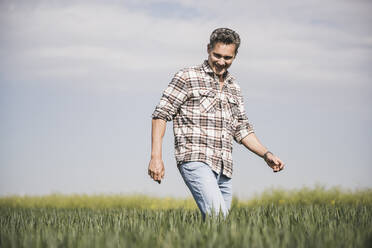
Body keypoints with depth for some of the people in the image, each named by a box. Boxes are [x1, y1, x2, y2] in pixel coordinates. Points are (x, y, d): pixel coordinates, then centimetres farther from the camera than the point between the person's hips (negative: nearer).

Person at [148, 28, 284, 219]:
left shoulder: (233, 88, 21)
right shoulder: (187, 77, 2)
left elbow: (242, 129, 26)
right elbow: (161, 114, -1)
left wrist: (266, 154, 10)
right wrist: (156, 157, -11)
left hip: (224, 169, 7)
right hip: (195, 160, -6)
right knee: (217, 216, -26)